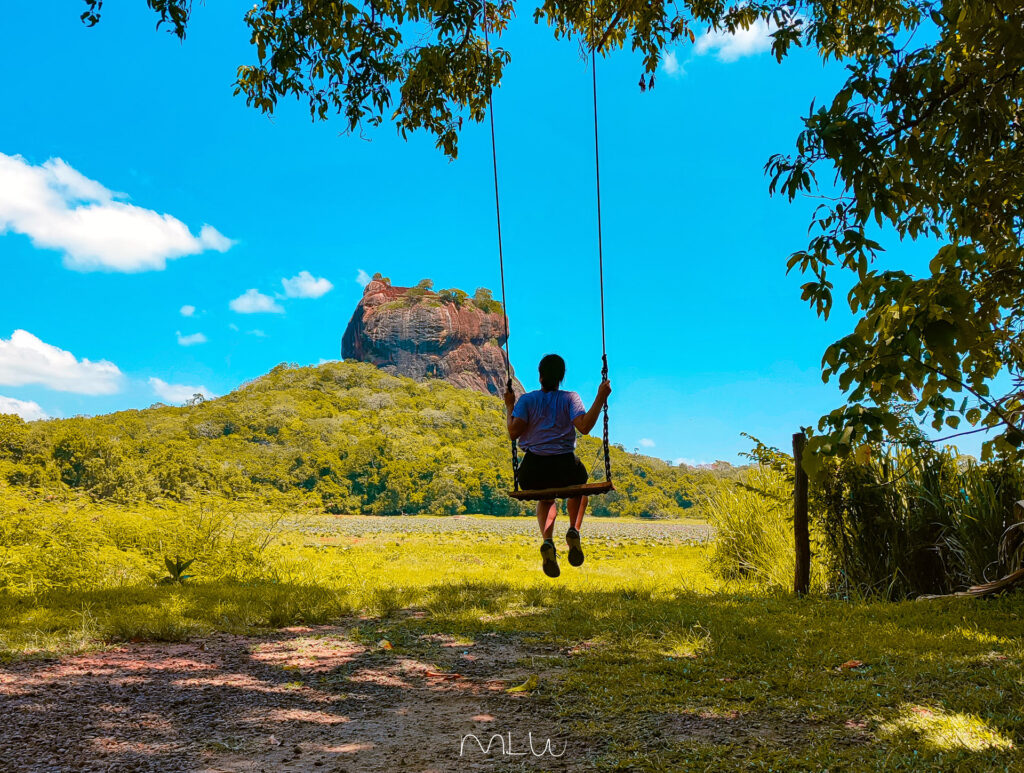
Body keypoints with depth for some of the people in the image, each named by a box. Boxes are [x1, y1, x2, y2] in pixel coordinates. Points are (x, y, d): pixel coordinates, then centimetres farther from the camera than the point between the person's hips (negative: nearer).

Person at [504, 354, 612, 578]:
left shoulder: (527, 399, 4)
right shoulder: (570, 398, 2)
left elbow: (513, 432, -7)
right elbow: (584, 427, -14)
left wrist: (509, 407, 9)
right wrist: (600, 399, -6)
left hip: (533, 472, 1)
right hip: (565, 469, -1)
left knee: (546, 500, 34)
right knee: (578, 486, 37)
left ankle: (548, 542, 4)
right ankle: (574, 532, 13)